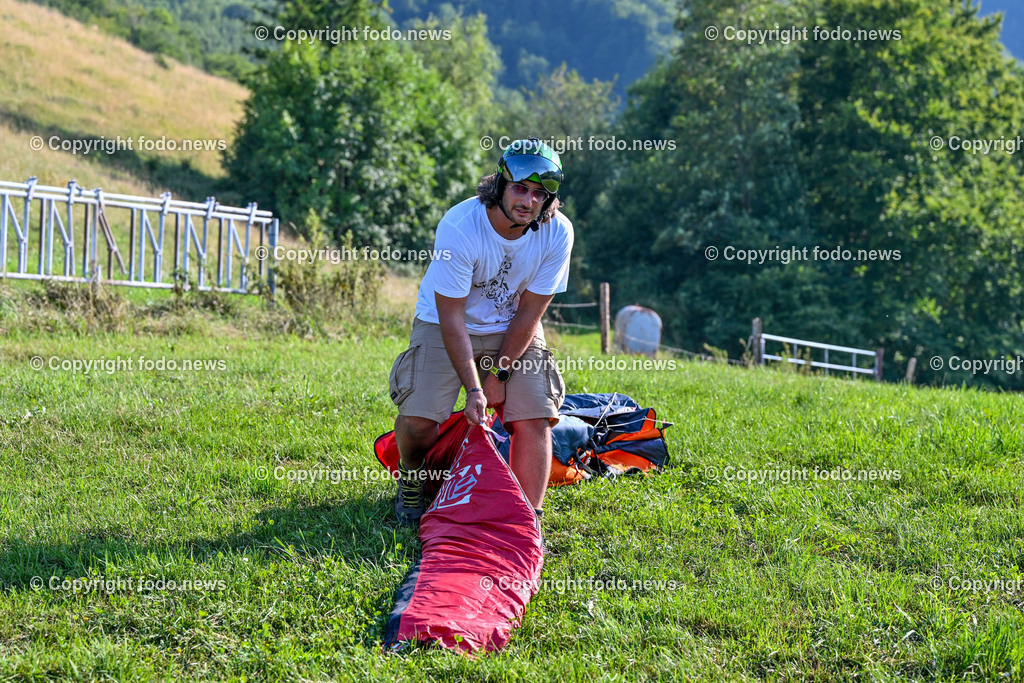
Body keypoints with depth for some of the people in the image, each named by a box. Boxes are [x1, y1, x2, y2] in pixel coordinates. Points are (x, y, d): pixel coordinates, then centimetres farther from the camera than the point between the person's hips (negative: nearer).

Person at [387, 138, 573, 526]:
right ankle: (411, 480, 16)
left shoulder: (557, 233, -19)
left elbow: (529, 313, -10)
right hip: (445, 323, -2)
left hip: (513, 330, 3)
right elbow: (451, 317, -24)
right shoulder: (458, 228, -29)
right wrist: (473, 388, -28)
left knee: (534, 418, -16)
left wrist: (500, 375, -11)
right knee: (418, 421, -16)